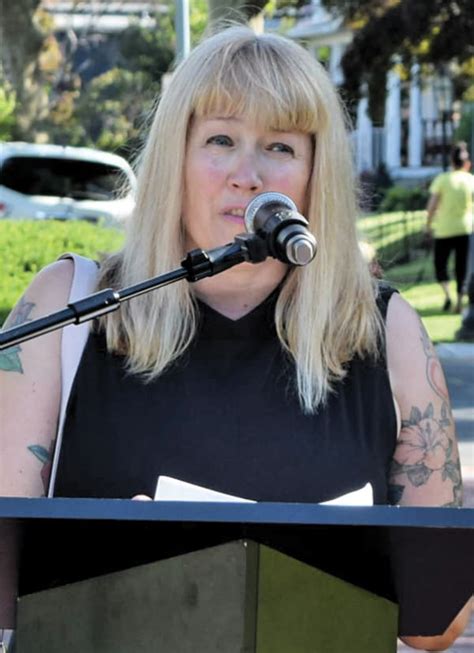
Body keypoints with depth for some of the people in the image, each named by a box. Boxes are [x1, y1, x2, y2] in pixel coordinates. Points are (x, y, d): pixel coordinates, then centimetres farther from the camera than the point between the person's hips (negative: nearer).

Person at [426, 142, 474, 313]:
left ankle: (447, 294, -10)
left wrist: (428, 225, 3)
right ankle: (459, 302, 7)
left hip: (444, 229, -1)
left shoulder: (442, 179, -6)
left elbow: (432, 205, -9)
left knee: (440, 263, 11)